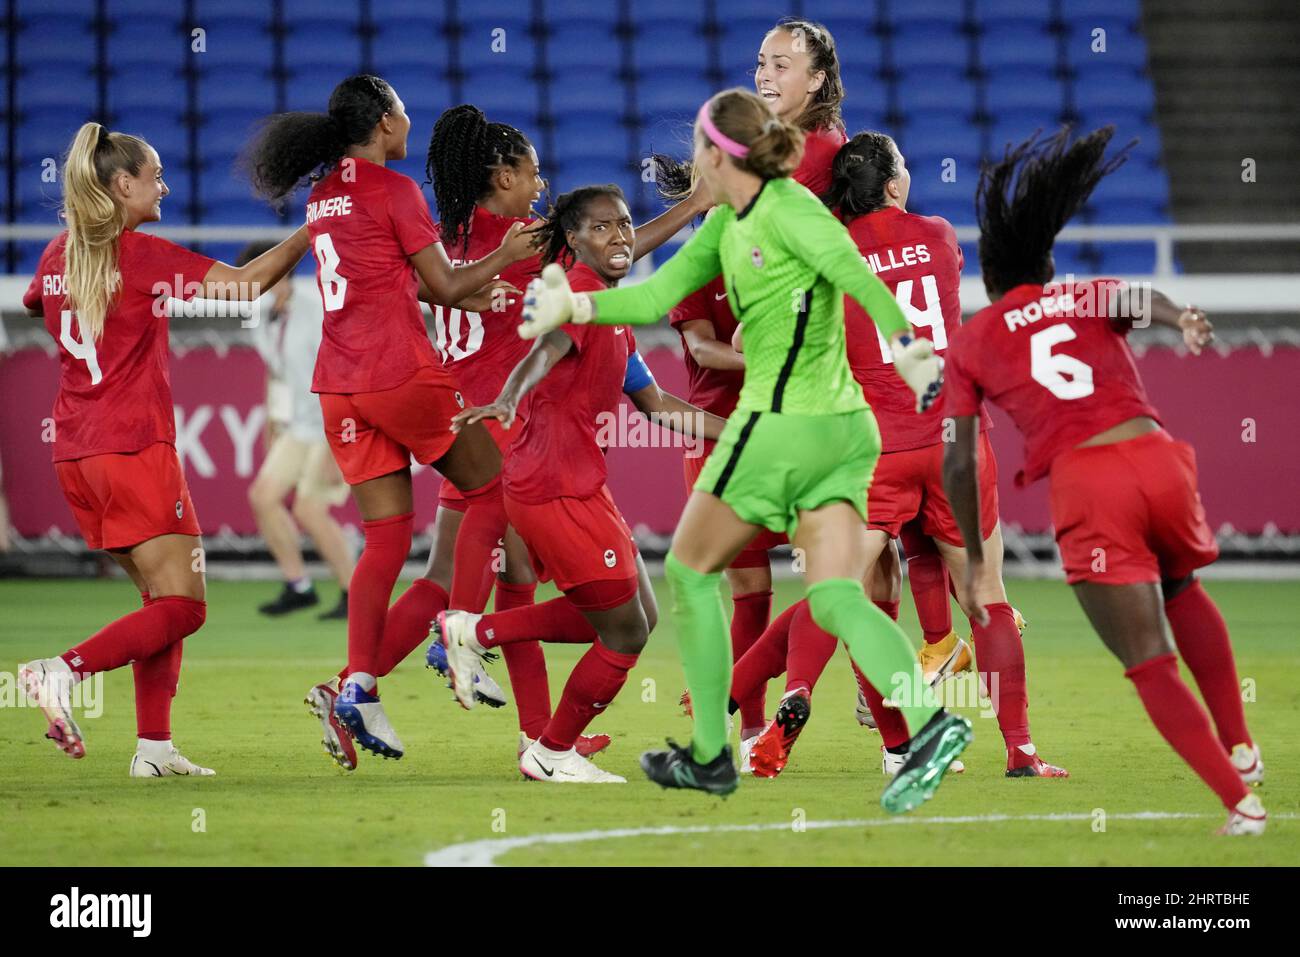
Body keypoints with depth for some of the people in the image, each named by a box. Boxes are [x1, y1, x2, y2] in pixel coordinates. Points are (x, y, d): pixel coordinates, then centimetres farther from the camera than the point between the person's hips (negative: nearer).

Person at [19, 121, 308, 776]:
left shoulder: (59, 255, 10)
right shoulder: (142, 254, -10)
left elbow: (31, 308, 32)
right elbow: (245, 284, -14)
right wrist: (309, 232, -4)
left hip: (74, 452, 8)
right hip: (135, 448, -8)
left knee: (161, 597, 14)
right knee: (182, 607, -5)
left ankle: (154, 745, 5)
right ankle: (64, 671, -22)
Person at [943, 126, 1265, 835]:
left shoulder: (969, 342, 18)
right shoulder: (1091, 295, 19)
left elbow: (959, 462, 12)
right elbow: (1136, 300, -7)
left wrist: (976, 559, 21)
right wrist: (1182, 320, -29)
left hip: (1083, 486, -3)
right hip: (1157, 459, 3)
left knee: (1150, 664, 3)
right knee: (1181, 588, 34)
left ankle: (1239, 800, -9)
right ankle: (1238, 744, 27)